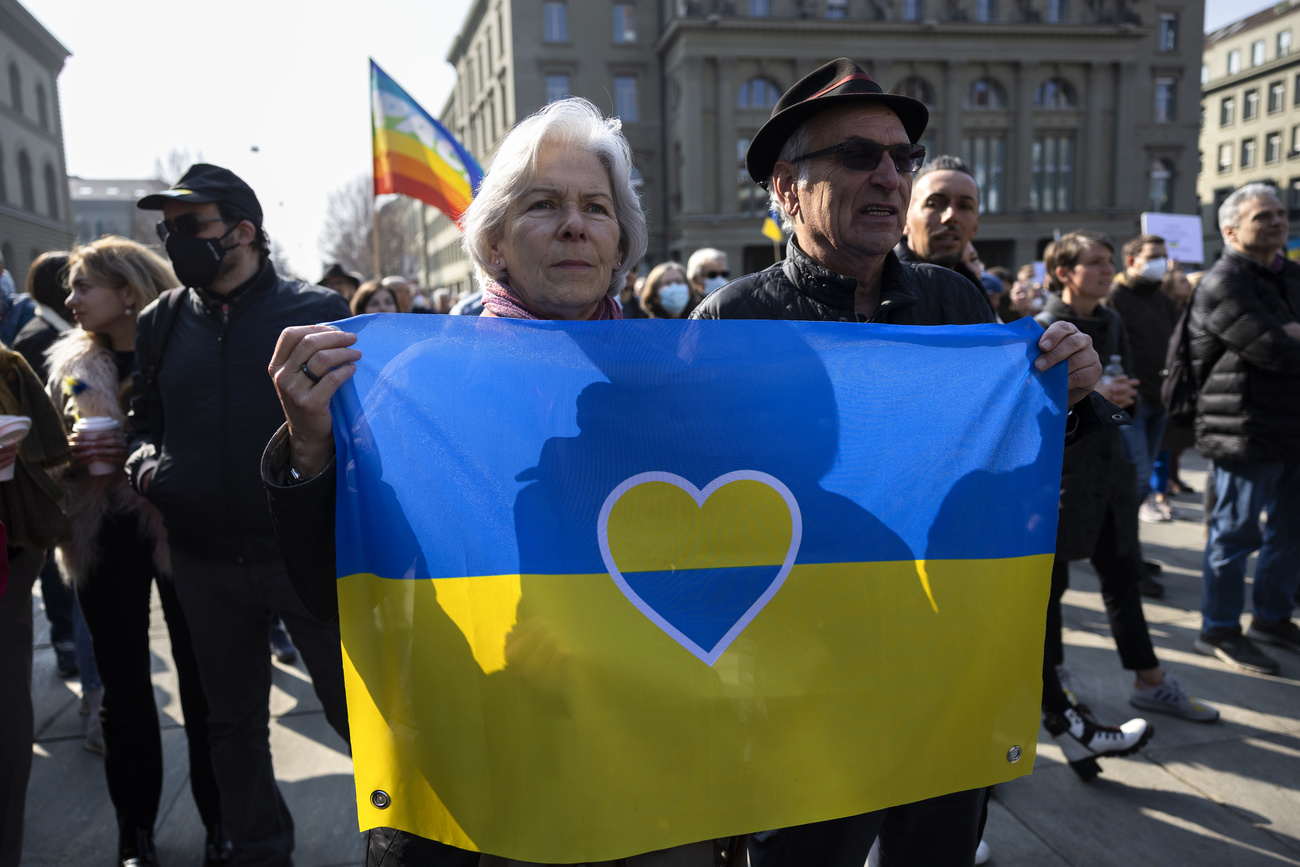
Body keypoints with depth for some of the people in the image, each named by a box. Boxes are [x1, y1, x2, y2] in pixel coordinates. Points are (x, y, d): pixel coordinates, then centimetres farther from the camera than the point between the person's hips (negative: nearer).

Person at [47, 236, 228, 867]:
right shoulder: (69, 364, 7)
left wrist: (137, 453, -21)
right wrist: (71, 455, -8)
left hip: (178, 536, -4)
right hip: (105, 544, 4)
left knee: (201, 683, 5)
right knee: (124, 689, 13)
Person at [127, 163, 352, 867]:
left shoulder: (314, 310, -6)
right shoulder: (161, 322, 7)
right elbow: (145, 419, 17)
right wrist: (145, 460, -3)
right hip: (205, 562, 5)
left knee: (354, 708, 6)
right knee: (233, 722, 19)